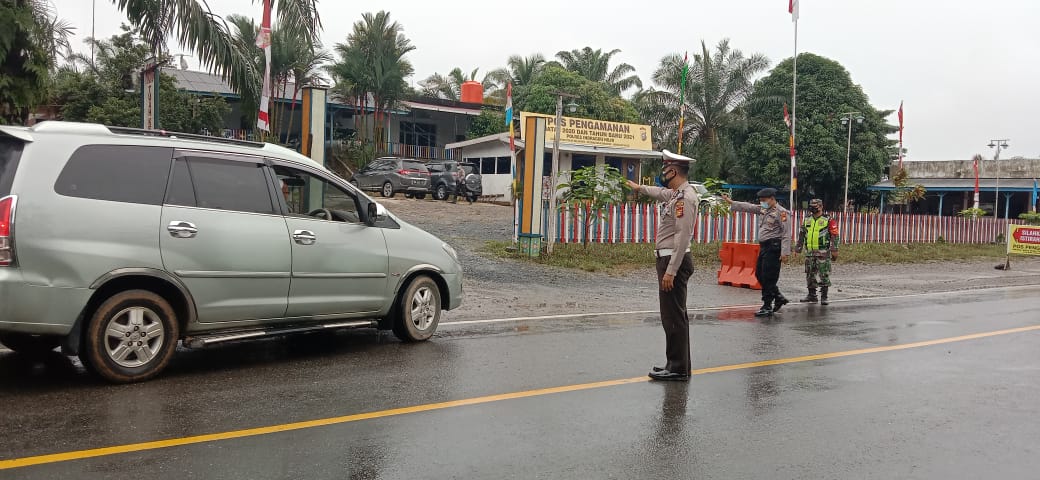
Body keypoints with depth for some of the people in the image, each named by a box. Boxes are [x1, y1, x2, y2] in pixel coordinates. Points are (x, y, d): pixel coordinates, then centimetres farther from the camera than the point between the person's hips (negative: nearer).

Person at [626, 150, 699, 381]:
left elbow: (682, 237, -23)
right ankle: (677, 365, 21)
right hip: (669, 259, 10)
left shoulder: (685, 197, -17)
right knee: (676, 316, 14)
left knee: (673, 317, -7)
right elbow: (662, 193, 39)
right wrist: (640, 188, 55)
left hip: (674, 261, -10)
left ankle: (678, 369, -2)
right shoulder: (678, 193, 14)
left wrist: (670, 271, -25)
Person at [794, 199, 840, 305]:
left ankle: (824, 296, 2)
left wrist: (834, 250, -9)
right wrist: (798, 248, 15)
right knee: (810, 275, 8)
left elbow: (834, 236, -4)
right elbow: (801, 236, 19)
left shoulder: (828, 221, -2)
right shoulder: (806, 221, 13)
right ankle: (812, 295, 17)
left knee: (824, 275, -4)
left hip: (823, 253, -5)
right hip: (809, 253, 5)